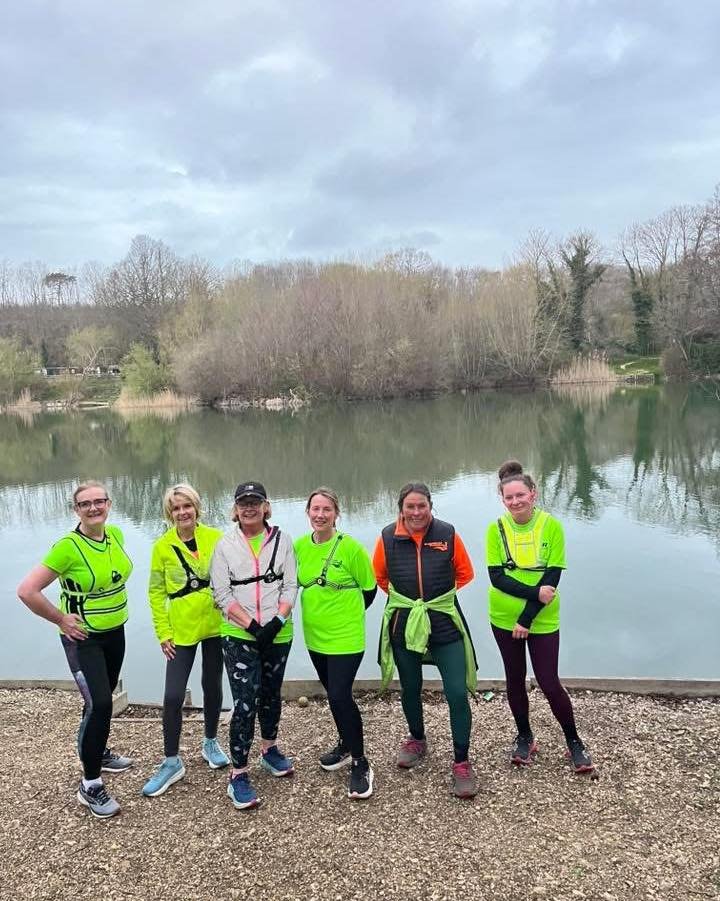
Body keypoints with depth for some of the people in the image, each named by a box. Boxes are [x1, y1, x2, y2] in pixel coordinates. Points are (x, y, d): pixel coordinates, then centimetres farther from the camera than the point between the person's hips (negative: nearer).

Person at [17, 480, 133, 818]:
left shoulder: (116, 534, -4)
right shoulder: (67, 547, -23)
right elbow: (27, 590, -24)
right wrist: (61, 620, -16)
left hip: (115, 632, 6)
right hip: (83, 638, -6)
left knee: (104, 697, 21)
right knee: (99, 703, -12)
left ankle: (96, 751, 44)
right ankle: (90, 785, 2)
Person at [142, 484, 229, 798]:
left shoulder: (216, 538, -6)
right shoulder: (162, 546, -6)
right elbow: (157, 593, -1)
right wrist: (163, 633, -4)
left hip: (216, 625, 1)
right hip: (181, 628, -1)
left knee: (212, 686, 16)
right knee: (173, 696, -3)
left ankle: (211, 742, 38)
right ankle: (172, 762, 15)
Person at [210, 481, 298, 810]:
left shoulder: (281, 540, 1)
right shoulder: (225, 545, -3)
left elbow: (290, 586, -1)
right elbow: (222, 594, -7)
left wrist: (277, 621, -15)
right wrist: (252, 625, -15)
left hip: (278, 634, 3)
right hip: (239, 635, -2)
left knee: (271, 694, 19)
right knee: (245, 703, -7)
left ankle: (269, 750, 41)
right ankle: (238, 774, 6)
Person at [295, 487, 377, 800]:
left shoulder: (350, 547, -15)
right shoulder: (299, 546, -3)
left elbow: (369, 589, -5)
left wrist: (346, 614, 5)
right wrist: (320, 610, 8)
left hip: (345, 637, -5)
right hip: (314, 636, 5)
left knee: (339, 696, -9)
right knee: (335, 694, 20)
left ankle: (360, 764, 7)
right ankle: (346, 744, 42)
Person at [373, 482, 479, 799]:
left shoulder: (448, 534, -9)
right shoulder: (388, 537, -8)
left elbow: (465, 573, 6)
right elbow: (379, 577, 10)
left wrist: (440, 594, 4)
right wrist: (402, 597, 5)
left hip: (445, 624, -1)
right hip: (404, 625, 2)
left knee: (457, 693, -6)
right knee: (410, 689, 18)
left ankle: (462, 763, 11)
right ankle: (417, 740, 45)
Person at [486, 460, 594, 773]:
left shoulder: (551, 526, -12)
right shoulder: (496, 528, -8)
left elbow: (553, 577, -13)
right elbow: (496, 576, -12)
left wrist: (527, 618, -16)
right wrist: (535, 592, -23)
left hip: (542, 620, -2)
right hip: (504, 618, 2)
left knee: (549, 683, 1)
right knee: (515, 679, 14)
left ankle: (574, 742, 23)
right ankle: (524, 738, 34)